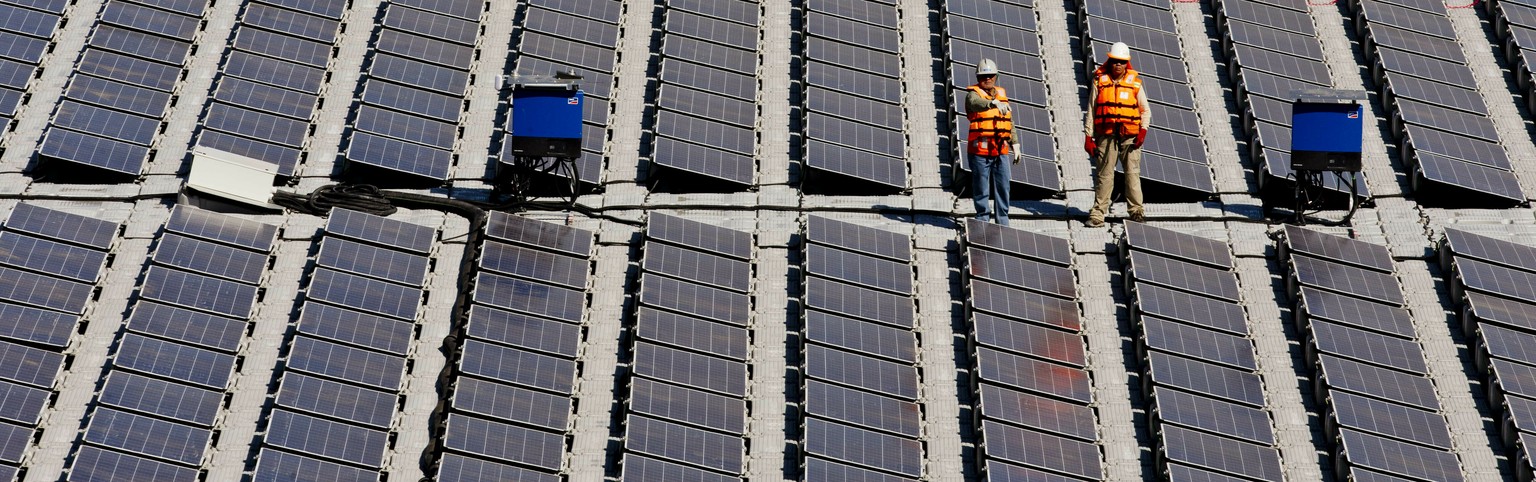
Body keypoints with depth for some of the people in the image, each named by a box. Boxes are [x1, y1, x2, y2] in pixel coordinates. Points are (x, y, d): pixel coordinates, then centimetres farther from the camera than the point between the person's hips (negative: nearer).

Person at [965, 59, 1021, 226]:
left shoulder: (1002, 94, 17)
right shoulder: (973, 93, -2)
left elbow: (1010, 122, 22)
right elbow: (976, 103, -29)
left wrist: (1014, 144, 18)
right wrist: (993, 103, -47)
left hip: (1000, 150, 5)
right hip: (980, 149, -5)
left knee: (1003, 186, 6)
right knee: (981, 187, -1)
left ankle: (1002, 221, 14)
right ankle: (983, 219, 8)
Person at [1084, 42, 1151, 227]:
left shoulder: (1134, 82, 6)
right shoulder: (1100, 82, 5)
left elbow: (1145, 110, 11)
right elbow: (1091, 111, 7)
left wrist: (1143, 131, -5)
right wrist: (1088, 137, 2)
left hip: (1130, 136, 0)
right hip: (1106, 135, 0)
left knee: (1132, 172, -3)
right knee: (1104, 174, 1)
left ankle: (1136, 209, 3)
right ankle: (1098, 212, 6)